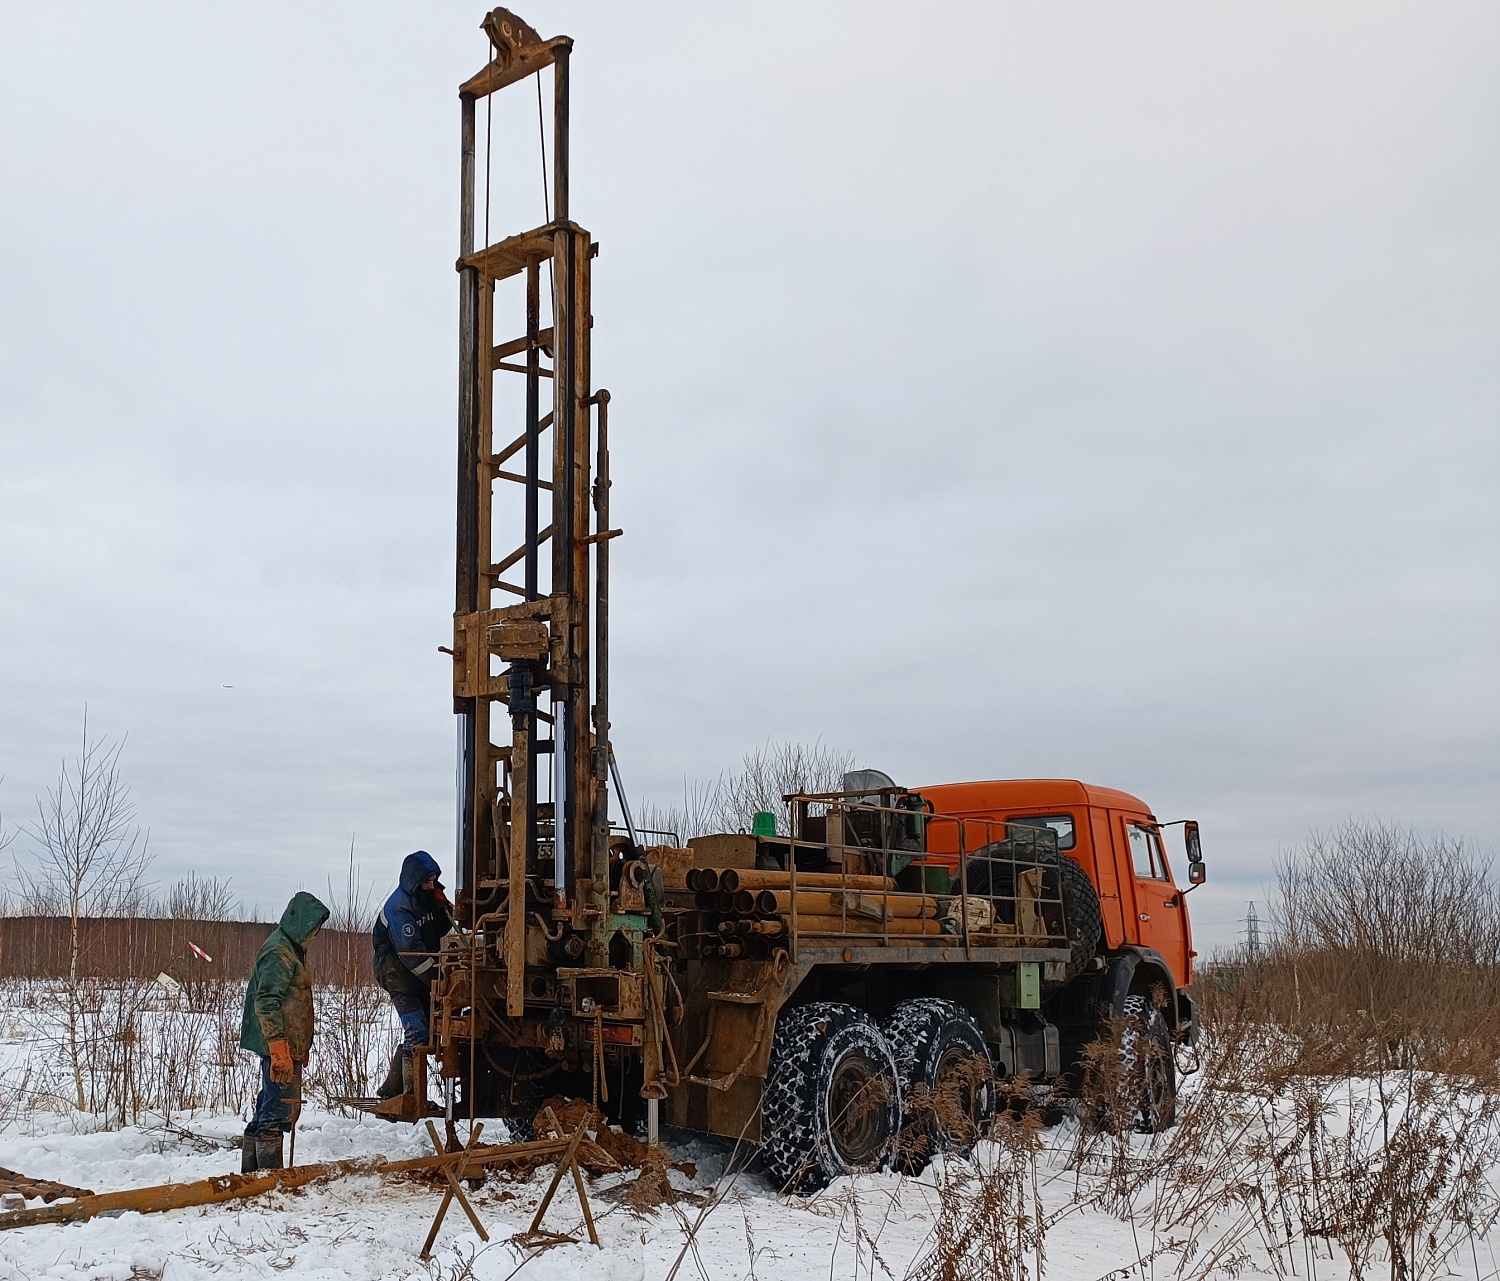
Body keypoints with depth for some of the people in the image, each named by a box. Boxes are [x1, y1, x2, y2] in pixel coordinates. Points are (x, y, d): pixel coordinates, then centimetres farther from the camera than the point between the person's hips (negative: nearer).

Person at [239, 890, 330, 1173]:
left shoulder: (292, 949, 18)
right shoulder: (278, 952, -14)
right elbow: (266, 1002, -21)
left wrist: (301, 1047, 25)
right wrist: (279, 1047, -26)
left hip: (287, 1046, 11)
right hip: (280, 1046, -11)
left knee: (269, 1108, 15)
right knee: (278, 1110, -8)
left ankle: (251, 1170, 22)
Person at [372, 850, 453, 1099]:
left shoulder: (428, 896, 6)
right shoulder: (398, 908, -20)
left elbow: (441, 930, 11)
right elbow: (411, 953, -24)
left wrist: (443, 908, -8)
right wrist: (437, 980, -22)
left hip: (423, 973, 8)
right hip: (398, 973, -8)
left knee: (420, 1031, 9)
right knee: (417, 1033, -16)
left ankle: (391, 1090, 20)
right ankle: (411, 1093, -11)